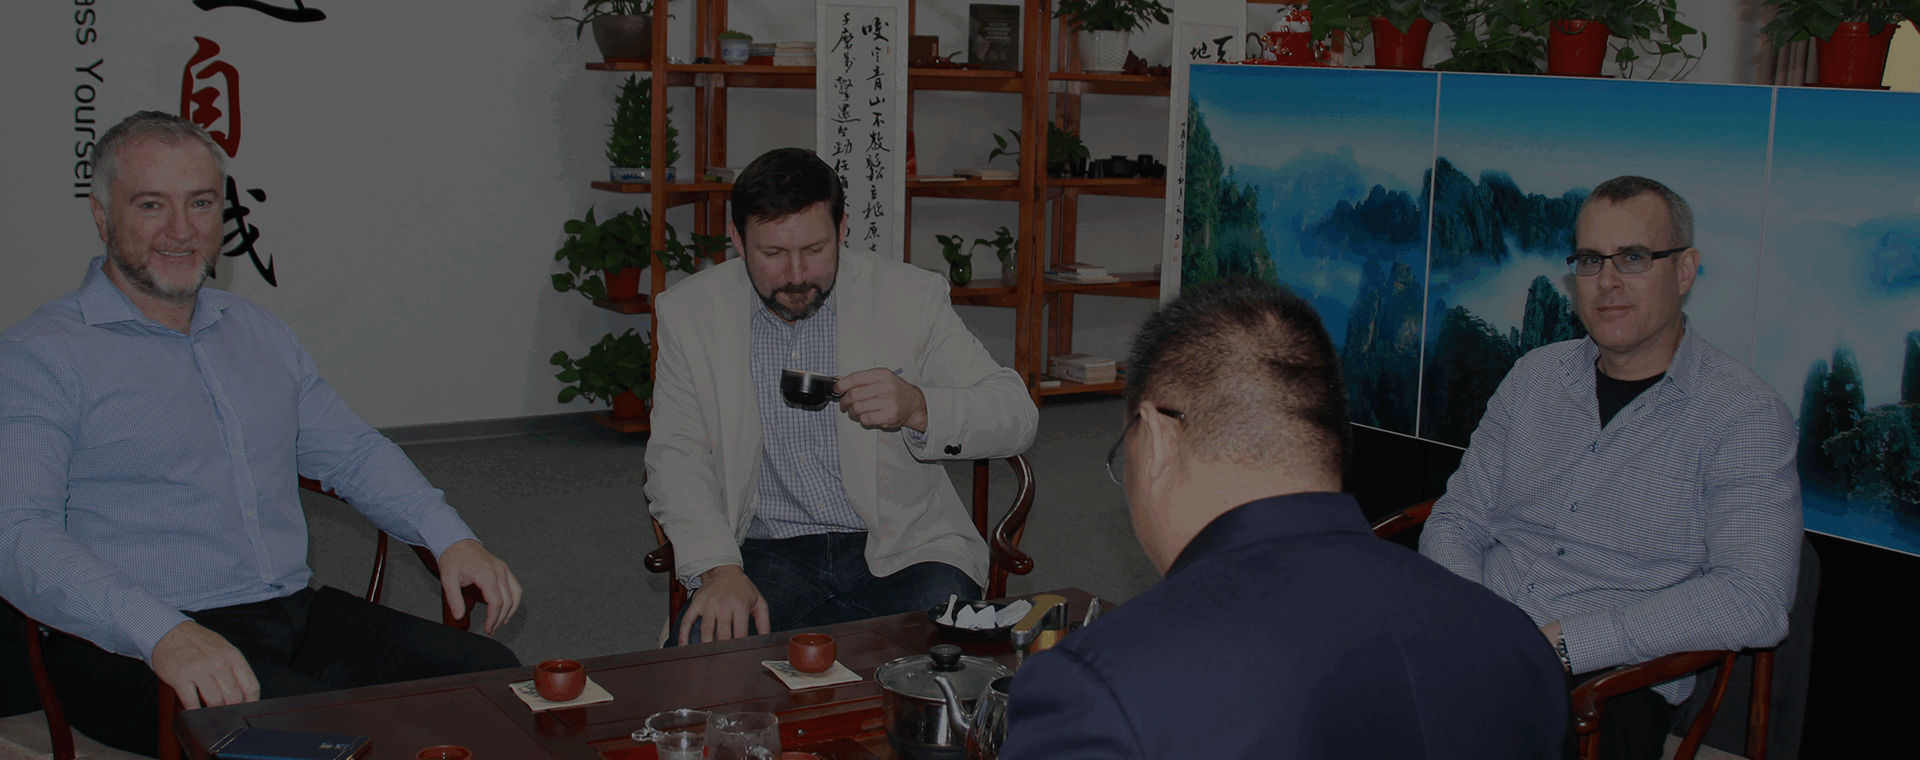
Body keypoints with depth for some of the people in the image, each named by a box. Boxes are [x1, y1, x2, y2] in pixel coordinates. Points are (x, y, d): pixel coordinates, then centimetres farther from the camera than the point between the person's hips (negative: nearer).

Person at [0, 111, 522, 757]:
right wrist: (163, 632, -33)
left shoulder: (259, 333, 20)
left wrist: (450, 538, 8)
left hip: (296, 614, 7)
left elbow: (352, 452, 27)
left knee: (490, 675, -14)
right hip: (134, 652, -6)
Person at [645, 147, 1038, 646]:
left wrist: (918, 407, -23)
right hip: (766, 553, 1)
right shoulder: (690, 312, 3)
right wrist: (718, 569, -17)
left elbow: (1016, 415, -2)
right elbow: (676, 456, 1)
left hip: (898, 548, -1)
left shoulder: (910, 297, -1)